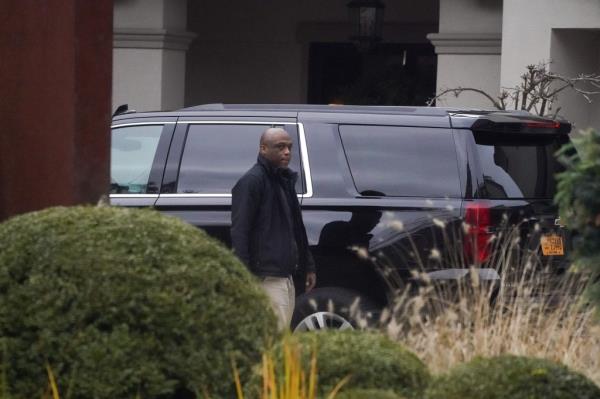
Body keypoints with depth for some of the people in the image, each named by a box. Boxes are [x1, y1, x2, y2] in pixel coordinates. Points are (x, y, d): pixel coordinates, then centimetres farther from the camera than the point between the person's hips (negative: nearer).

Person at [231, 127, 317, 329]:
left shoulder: (285, 180, 20)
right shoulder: (251, 181, -9)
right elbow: (239, 232, -14)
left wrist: (308, 266, 24)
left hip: (286, 275, 9)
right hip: (267, 277, -9)